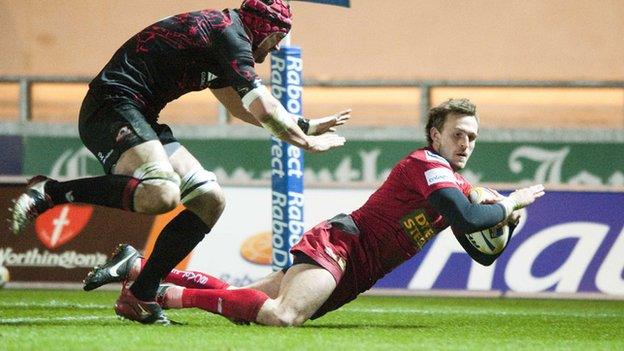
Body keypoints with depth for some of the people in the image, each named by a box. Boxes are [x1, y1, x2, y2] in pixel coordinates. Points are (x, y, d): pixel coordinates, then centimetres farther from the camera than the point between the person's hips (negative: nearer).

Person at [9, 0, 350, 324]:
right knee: (161, 194, -34)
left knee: (210, 200, 6)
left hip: (136, 117, 10)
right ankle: (49, 192, -22)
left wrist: (306, 125, 39)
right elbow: (264, 110, -11)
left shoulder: (216, 30, 25)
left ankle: (139, 296, 5)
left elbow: (241, 108, 39)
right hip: (113, 105, -10)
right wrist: (308, 141, 4)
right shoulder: (230, 33, -6)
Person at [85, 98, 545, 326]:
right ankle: (174, 294, -23)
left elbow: (482, 255, 20)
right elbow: (468, 219, -26)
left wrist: (503, 226, 1)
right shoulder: (427, 165, -10)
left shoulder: (459, 187, 18)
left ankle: (137, 267, 12)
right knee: (282, 315, -35)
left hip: (351, 276, 9)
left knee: (242, 305, 7)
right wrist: (510, 203, -10)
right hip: (339, 244, -9)